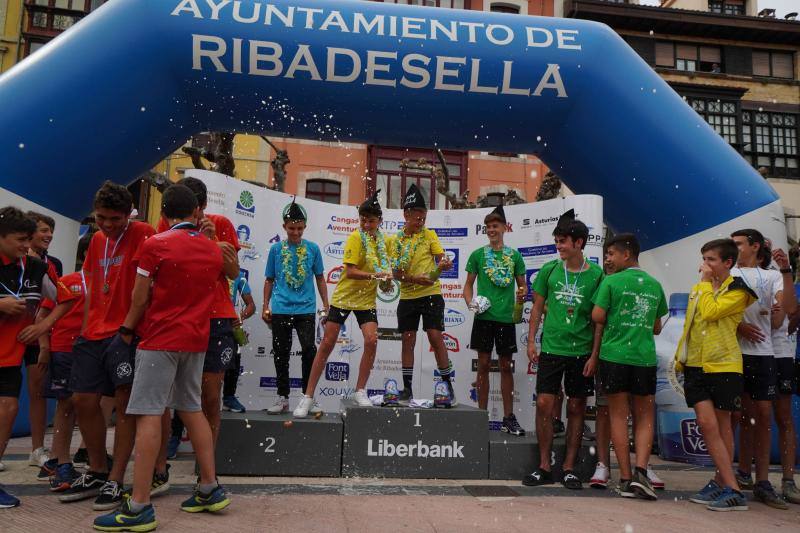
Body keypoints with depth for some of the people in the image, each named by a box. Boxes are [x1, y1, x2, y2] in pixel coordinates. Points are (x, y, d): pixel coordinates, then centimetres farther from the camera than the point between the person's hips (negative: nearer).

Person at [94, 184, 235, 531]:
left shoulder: (155, 245, -8)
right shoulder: (215, 249, 8)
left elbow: (140, 298, -5)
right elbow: (232, 273, 29)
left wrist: (127, 329, 10)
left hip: (161, 338, -6)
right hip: (197, 338, 6)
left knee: (149, 414, -6)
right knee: (192, 409, 14)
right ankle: (210, 489, 18)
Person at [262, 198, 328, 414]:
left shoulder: (312, 248, 4)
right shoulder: (276, 249, 6)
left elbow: (320, 279, 10)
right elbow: (269, 280, 11)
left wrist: (326, 306, 6)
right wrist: (266, 307, 6)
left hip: (306, 309, -1)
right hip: (280, 309, 1)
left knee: (309, 349, -12)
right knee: (281, 353, 7)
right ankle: (283, 397, 19)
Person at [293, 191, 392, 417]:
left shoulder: (382, 239, 5)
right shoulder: (355, 237, -14)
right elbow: (350, 271, -22)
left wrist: (386, 277, 2)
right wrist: (375, 275, -32)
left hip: (367, 299, 5)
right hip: (344, 296, -4)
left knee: (371, 340, -14)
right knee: (327, 344, 0)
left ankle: (360, 391, 3)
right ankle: (308, 397, 9)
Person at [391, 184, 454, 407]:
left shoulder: (429, 234, 3)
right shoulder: (397, 240, 4)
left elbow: (441, 257, -3)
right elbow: (396, 272, -3)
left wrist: (442, 265, -28)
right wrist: (415, 278, -21)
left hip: (431, 294, -2)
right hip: (407, 296, 2)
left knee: (435, 336, -9)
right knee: (408, 340, 6)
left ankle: (448, 386, 0)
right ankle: (407, 389, 15)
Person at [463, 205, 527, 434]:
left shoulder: (514, 255, 7)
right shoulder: (477, 254, 4)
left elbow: (522, 285, 11)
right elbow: (469, 284, 7)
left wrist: (521, 295, -11)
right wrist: (470, 302, -11)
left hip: (506, 317, 1)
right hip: (484, 316, -1)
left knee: (506, 366, 7)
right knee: (484, 364, 3)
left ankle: (508, 417, 15)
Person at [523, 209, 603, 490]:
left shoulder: (596, 275, -3)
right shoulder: (549, 270, 2)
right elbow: (538, 307, 9)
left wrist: (596, 352, -3)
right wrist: (531, 341, 2)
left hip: (582, 350, -1)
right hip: (551, 348, 1)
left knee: (576, 408, 7)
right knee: (544, 404, -2)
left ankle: (569, 468, 18)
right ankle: (544, 467, 11)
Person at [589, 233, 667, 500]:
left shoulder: (611, 281, -5)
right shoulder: (654, 285, 10)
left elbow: (597, 317, -10)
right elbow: (657, 327, 16)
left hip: (614, 355, -3)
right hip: (646, 357, 3)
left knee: (619, 416, 6)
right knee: (644, 418, 12)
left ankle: (626, 478, 8)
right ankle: (641, 470, -3)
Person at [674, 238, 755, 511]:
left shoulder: (737, 291, -5)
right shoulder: (698, 288, 14)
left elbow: (710, 312, -21)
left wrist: (706, 282, -9)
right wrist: (680, 357, 19)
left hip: (724, 365, -4)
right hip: (695, 364, 5)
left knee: (722, 425, 5)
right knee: (707, 423, -6)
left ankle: (721, 482, 15)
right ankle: (731, 488, 0)